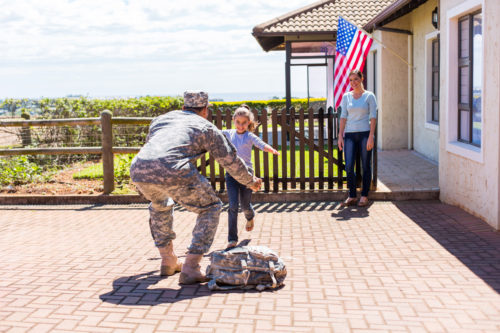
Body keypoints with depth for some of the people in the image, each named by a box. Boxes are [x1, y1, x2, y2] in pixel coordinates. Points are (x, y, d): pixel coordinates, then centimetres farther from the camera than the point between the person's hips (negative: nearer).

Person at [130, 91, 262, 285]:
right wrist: (251, 182, 42)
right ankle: (190, 269, 7)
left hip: (139, 169, 5)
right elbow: (231, 160, 24)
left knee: (160, 204, 37)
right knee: (210, 209, 16)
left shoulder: (161, 119, 34)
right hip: (173, 173, -5)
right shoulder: (206, 127, 21)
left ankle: (168, 261, 38)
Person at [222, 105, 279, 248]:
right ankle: (232, 239, -1)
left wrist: (272, 150, -41)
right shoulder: (229, 133, 5)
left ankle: (250, 217, 49)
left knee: (245, 205, 10)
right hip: (231, 173, 2)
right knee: (233, 206, -8)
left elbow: (261, 144, -22)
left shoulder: (250, 136, -5)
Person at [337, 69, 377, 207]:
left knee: (366, 166, 2)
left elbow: (373, 117, -3)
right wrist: (340, 136, 1)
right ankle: (352, 197, 8)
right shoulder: (346, 96, 10)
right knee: (349, 167, -4)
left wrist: (371, 136, -12)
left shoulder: (369, 96, 1)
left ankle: (364, 196, 12)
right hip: (350, 135, 2)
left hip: (365, 133, -2)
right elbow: (343, 117, 9)